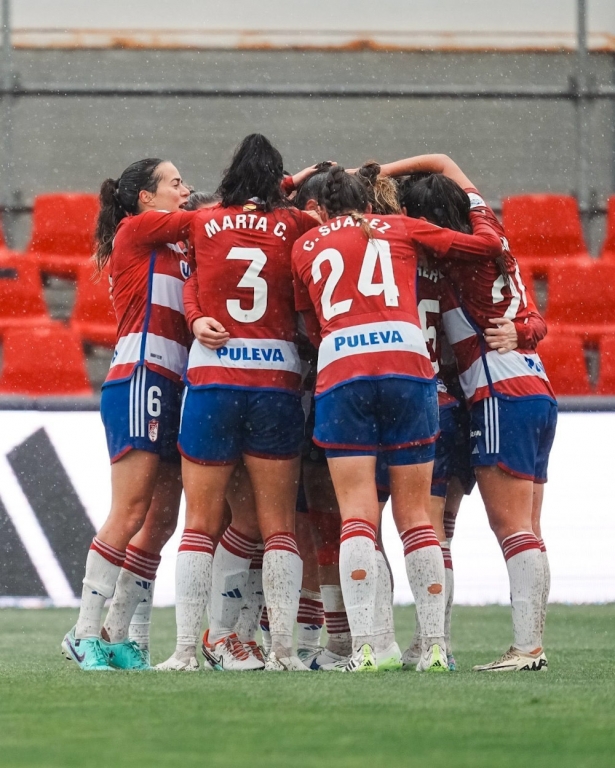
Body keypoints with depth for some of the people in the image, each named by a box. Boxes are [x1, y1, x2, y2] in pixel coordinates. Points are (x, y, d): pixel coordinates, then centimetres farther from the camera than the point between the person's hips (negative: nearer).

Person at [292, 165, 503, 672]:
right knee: (415, 515, 6)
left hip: (339, 371, 0)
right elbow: (489, 244, 20)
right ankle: (436, 645, 4)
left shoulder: (305, 247, 20)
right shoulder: (400, 229, 18)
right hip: (408, 367, 0)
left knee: (357, 515, -4)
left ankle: (365, 646, -17)